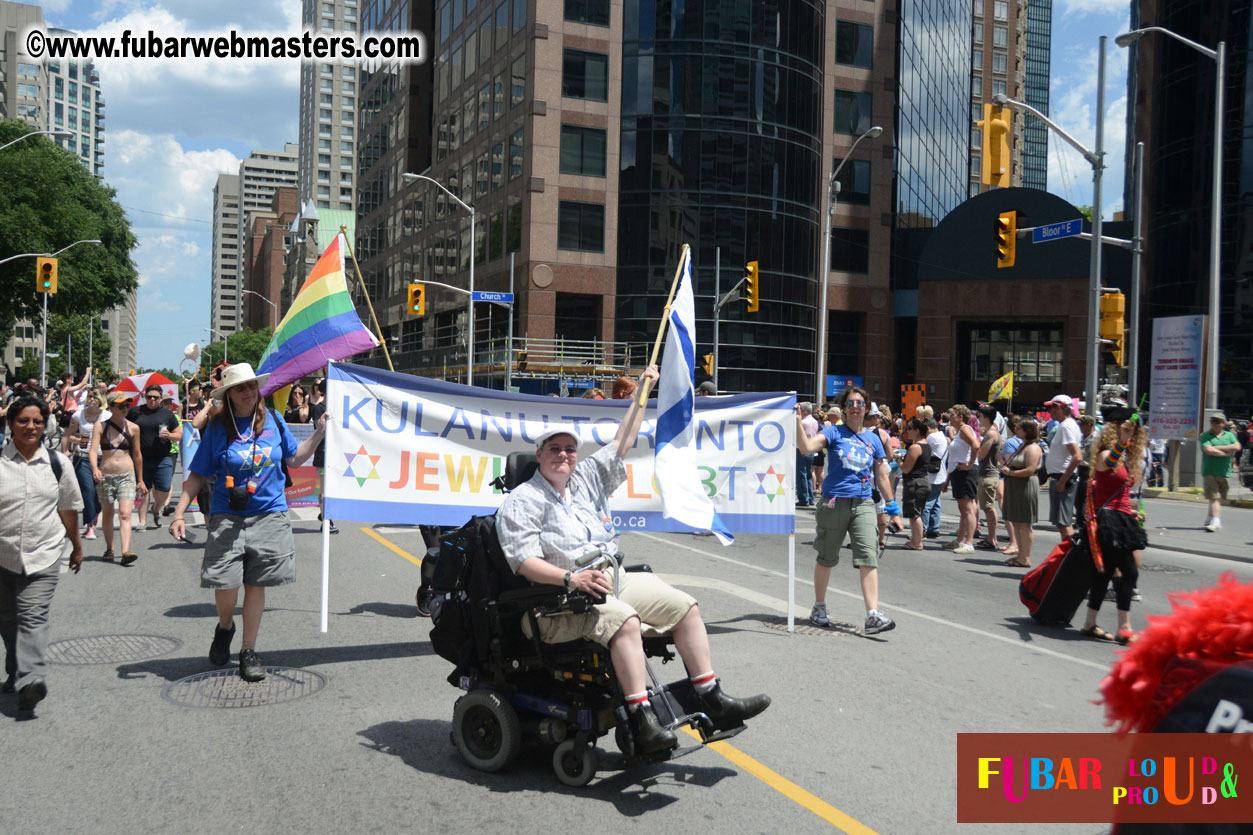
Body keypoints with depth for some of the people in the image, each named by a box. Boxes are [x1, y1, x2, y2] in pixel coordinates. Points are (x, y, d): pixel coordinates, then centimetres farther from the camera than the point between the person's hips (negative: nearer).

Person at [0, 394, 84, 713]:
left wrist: (77, 546, 22)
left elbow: (69, 507, 16)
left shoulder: (57, 463, 6)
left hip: (43, 557, -1)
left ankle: (30, 681, -22)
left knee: (33, 618, -12)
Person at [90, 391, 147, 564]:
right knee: (107, 514, 12)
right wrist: (95, 468, -29)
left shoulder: (132, 428, 3)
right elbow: (93, 449, -10)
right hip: (105, 476, 1)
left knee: (125, 515, -13)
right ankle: (109, 549, 27)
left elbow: (137, 455, 11)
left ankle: (126, 551, -22)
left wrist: (141, 480, 15)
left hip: (127, 476, -1)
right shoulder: (100, 425, 0)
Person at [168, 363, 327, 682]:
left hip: (269, 515, 2)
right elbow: (197, 475, 2)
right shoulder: (218, 428, -1)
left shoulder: (273, 420, 6)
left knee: (256, 584, 6)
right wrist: (178, 514, -5)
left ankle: (249, 652, 19)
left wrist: (319, 431, 9)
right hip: (228, 518, -2)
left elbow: (294, 459, 17)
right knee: (225, 584, -7)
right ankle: (225, 627, 27)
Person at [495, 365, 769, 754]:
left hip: (615, 580, 8)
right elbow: (523, 561, -14)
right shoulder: (522, 501, -3)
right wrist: (572, 578, -28)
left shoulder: (586, 479, 17)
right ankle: (642, 722, -37)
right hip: (561, 599, -8)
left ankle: (713, 700, 2)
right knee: (624, 620, -36)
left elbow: (620, 445, 24)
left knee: (685, 607, -2)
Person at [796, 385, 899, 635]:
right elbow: (806, 447, -17)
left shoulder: (873, 439, 11)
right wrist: (797, 423, -29)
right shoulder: (834, 432, 0)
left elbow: (881, 476, 15)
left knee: (869, 557, -10)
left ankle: (873, 615, -13)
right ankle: (819, 608, 26)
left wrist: (891, 504, 11)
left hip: (863, 504, 2)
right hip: (834, 502, -2)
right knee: (826, 558, 9)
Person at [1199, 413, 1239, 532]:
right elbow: (1208, 450, -13)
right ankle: (1215, 522, -17)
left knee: (1219, 498, 8)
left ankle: (1211, 519, 22)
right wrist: (1227, 453, -7)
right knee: (1214, 498, -12)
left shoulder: (1229, 435, 13)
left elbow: (1237, 447, -6)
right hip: (1209, 472, -3)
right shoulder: (1205, 436, 3)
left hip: (1224, 472, 3)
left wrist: (1217, 448, -9)